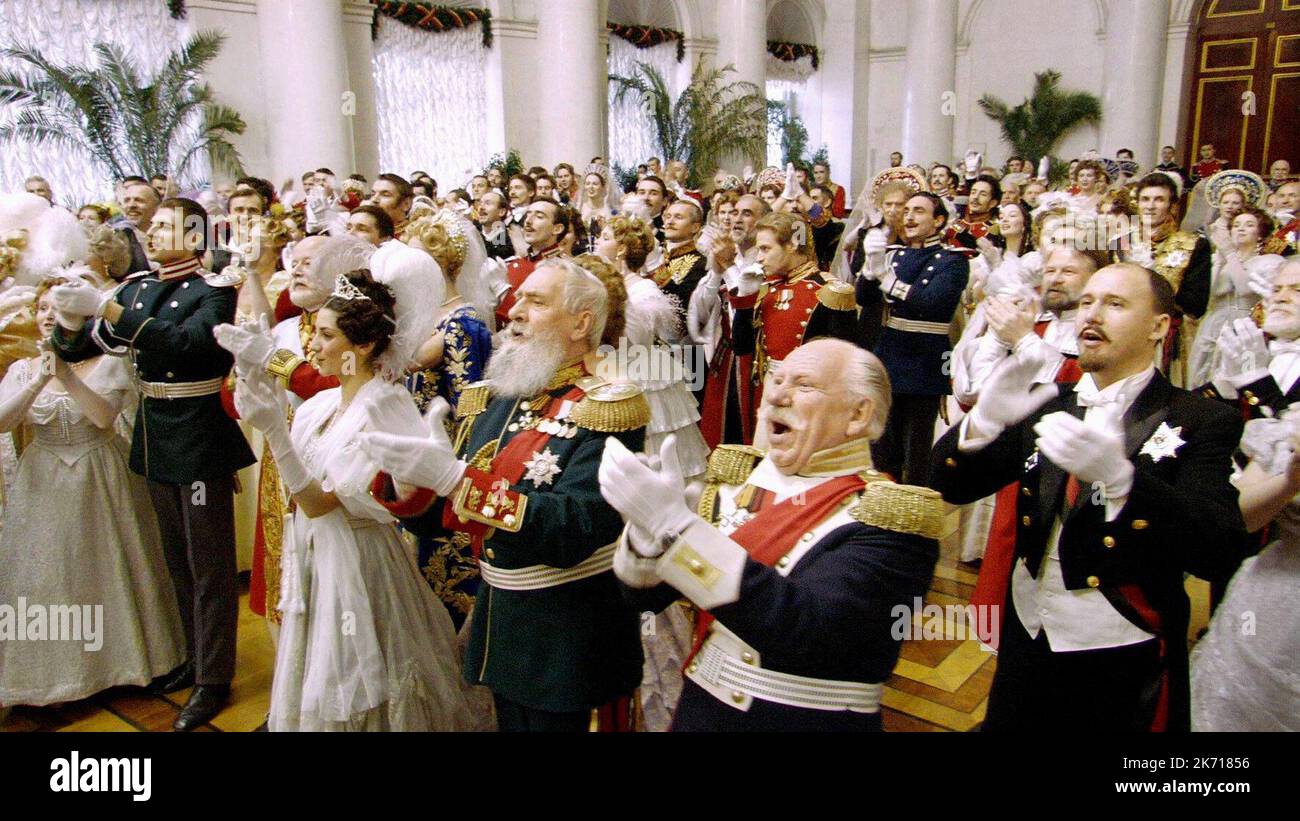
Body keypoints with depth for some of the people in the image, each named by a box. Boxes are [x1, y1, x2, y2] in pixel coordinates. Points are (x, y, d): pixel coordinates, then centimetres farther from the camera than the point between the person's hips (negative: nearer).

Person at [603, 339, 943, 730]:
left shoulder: (890, 519, -16)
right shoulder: (737, 480, -1)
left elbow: (805, 629, -31)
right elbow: (647, 594, -2)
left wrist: (675, 524, -35)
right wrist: (648, 528, -23)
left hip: (811, 719, -4)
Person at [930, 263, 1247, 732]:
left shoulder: (1201, 421, -9)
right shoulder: (1045, 405, 5)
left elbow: (1219, 552, -22)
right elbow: (953, 486, 0)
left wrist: (1120, 477, -39)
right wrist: (984, 421, -21)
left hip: (1123, 661, -4)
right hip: (1026, 641, 4)